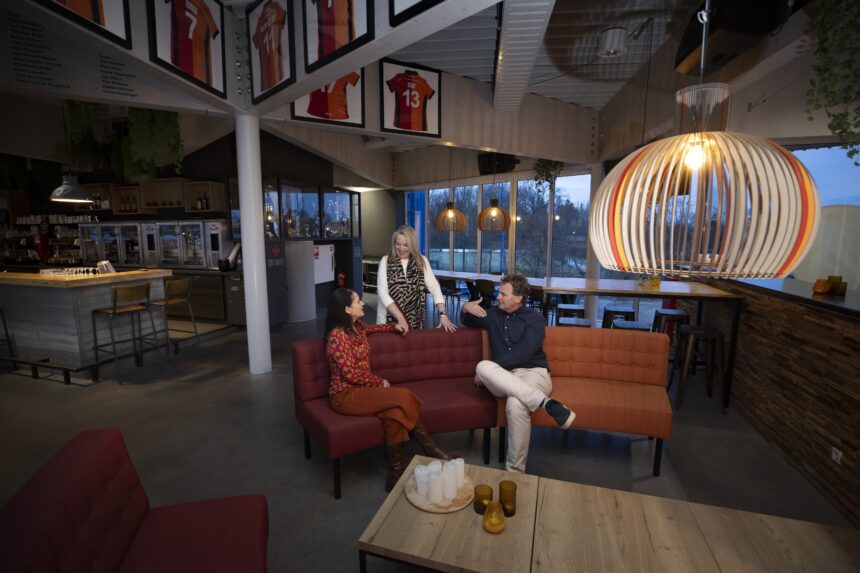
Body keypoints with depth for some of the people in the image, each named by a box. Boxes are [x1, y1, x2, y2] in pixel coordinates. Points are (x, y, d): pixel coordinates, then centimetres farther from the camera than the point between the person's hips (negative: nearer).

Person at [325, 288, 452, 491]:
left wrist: (394, 327, 28)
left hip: (362, 389, 8)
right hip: (345, 395, -8)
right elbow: (350, 374, -20)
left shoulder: (357, 326, 9)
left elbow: (369, 329, 36)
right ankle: (431, 451, -10)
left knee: (395, 412, -22)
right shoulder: (337, 335, -17)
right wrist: (379, 382, -10)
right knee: (403, 396, -25)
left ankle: (397, 476, -15)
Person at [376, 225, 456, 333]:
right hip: (389, 321, -1)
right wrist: (400, 318, -18)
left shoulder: (422, 261, 1)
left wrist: (443, 314, -18)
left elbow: (434, 287, -6)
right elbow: (382, 292, -10)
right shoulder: (386, 261, -3)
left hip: (415, 322, 1)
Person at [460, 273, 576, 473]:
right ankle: (547, 403, -39)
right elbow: (467, 321, 34)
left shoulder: (534, 318, 1)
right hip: (502, 378, 4)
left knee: (515, 403, -39)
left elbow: (522, 354, -13)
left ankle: (514, 471, -25)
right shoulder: (493, 314, 18)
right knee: (483, 366, -33)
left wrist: (489, 369, -13)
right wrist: (466, 308, 8)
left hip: (533, 373, -4)